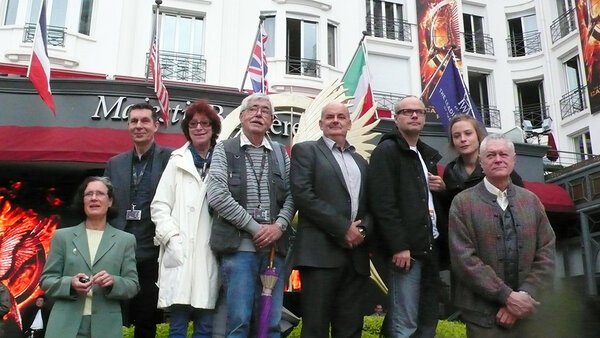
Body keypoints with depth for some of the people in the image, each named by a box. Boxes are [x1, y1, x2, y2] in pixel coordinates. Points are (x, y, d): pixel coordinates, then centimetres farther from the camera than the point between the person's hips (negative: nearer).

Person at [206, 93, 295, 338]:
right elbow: (217, 196, -7)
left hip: (274, 247, 3)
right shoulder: (224, 150, 4)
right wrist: (255, 228, -11)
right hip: (239, 247, -3)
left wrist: (279, 226, -9)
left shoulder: (281, 153, 15)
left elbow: (291, 195, 9)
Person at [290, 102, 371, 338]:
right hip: (321, 252, -5)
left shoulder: (360, 161, 23)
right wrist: (343, 228, -12)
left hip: (356, 254, 6)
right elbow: (303, 195, -9)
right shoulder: (306, 151, 5)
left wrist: (363, 229, -4)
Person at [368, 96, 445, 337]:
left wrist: (442, 188, 6)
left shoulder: (428, 155, 20)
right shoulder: (386, 151, -6)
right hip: (405, 248, -8)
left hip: (430, 248, 8)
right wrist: (398, 246, -20)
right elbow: (382, 203, -16)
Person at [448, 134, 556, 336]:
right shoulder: (463, 203, -4)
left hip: (528, 312, 3)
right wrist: (507, 296, -15)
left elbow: (547, 253, 2)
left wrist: (525, 295, -10)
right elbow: (464, 259, -11)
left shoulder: (531, 200, 9)